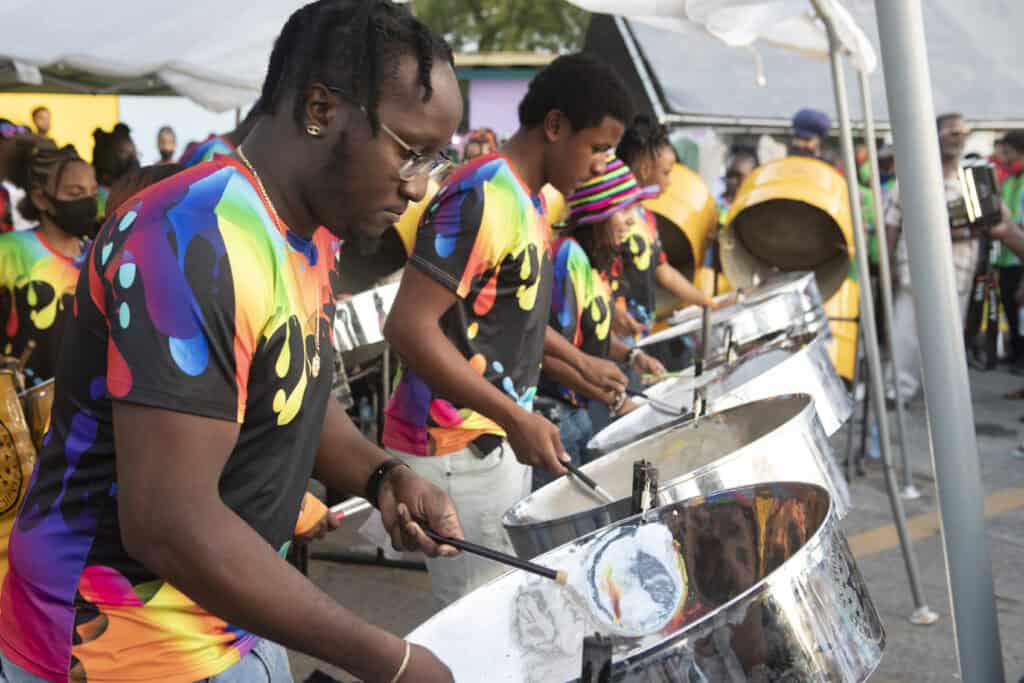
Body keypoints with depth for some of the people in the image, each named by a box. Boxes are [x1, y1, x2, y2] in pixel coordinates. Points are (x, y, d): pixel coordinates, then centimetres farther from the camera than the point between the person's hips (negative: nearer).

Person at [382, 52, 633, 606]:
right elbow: (409, 326, -26)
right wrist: (516, 417, -28)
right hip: (453, 452, -10)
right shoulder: (480, 198, -21)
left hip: (498, 442, 10)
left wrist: (579, 360, 20)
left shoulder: (529, 199, 10)